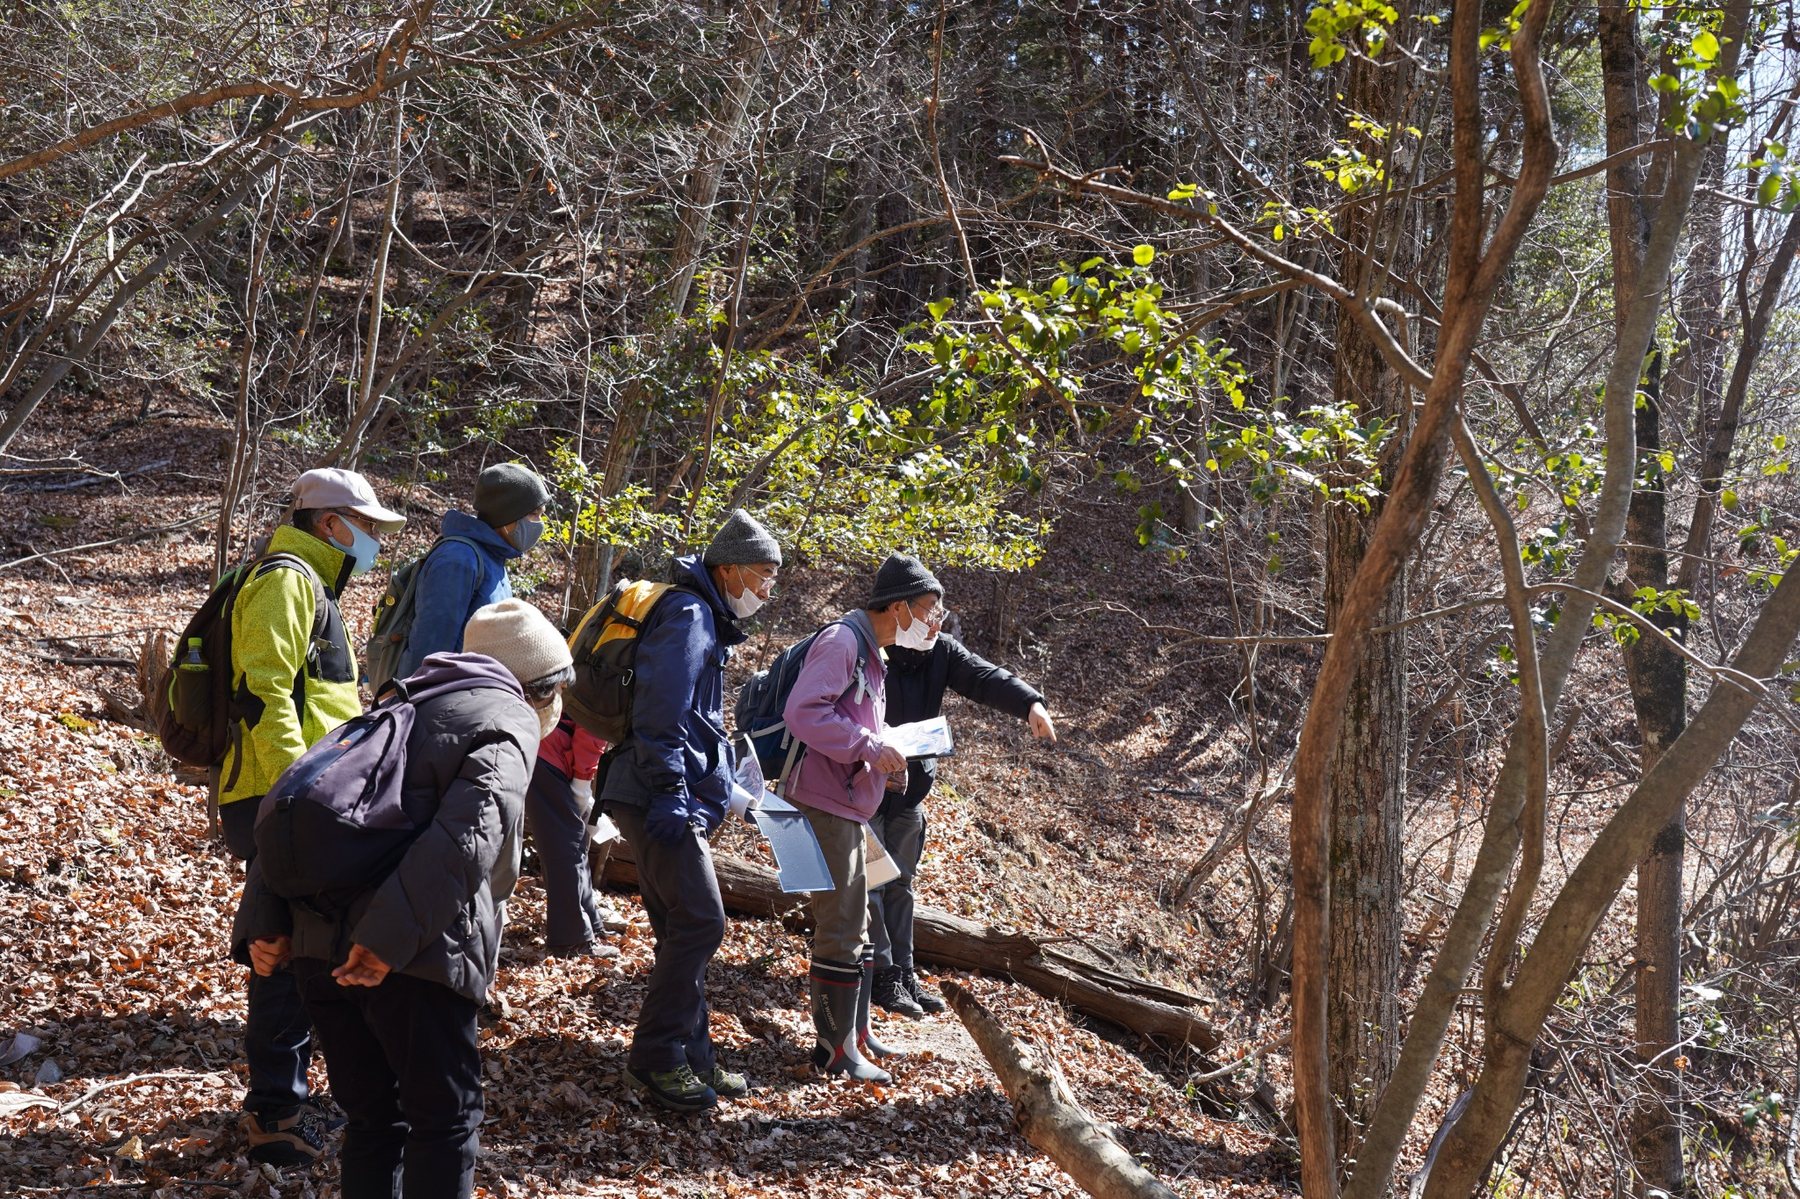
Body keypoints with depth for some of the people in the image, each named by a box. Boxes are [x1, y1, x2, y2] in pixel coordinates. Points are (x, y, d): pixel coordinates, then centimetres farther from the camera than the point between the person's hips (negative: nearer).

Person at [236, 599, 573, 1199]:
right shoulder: (508, 720, 3)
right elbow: (469, 832, -17)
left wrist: (263, 922, 8)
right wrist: (393, 937, -22)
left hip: (318, 947, 7)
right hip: (412, 959, -7)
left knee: (373, 1116, 19)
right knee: (445, 1121, 7)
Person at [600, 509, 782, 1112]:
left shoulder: (706, 619, 20)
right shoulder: (688, 615, -13)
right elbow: (660, 715, -22)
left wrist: (708, 790, 25)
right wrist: (670, 797, -23)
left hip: (677, 802, 11)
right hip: (661, 801, -11)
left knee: (685, 928, 13)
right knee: (699, 922, -10)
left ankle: (690, 1054, 19)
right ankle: (655, 1055, -3)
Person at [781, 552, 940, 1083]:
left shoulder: (871, 655, 17)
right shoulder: (841, 641, -15)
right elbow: (803, 712, -26)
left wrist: (882, 762, 10)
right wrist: (869, 747, -25)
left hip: (847, 807, 11)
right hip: (823, 804, -11)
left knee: (855, 926, 18)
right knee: (841, 929, -6)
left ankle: (857, 1032, 28)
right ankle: (837, 1046, 1)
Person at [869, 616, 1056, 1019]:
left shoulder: (941, 650, -2)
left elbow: (984, 677, -16)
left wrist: (1030, 703, -33)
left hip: (910, 789, 7)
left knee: (900, 884, 13)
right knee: (870, 884, -2)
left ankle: (903, 971, 20)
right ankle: (882, 974, 5)